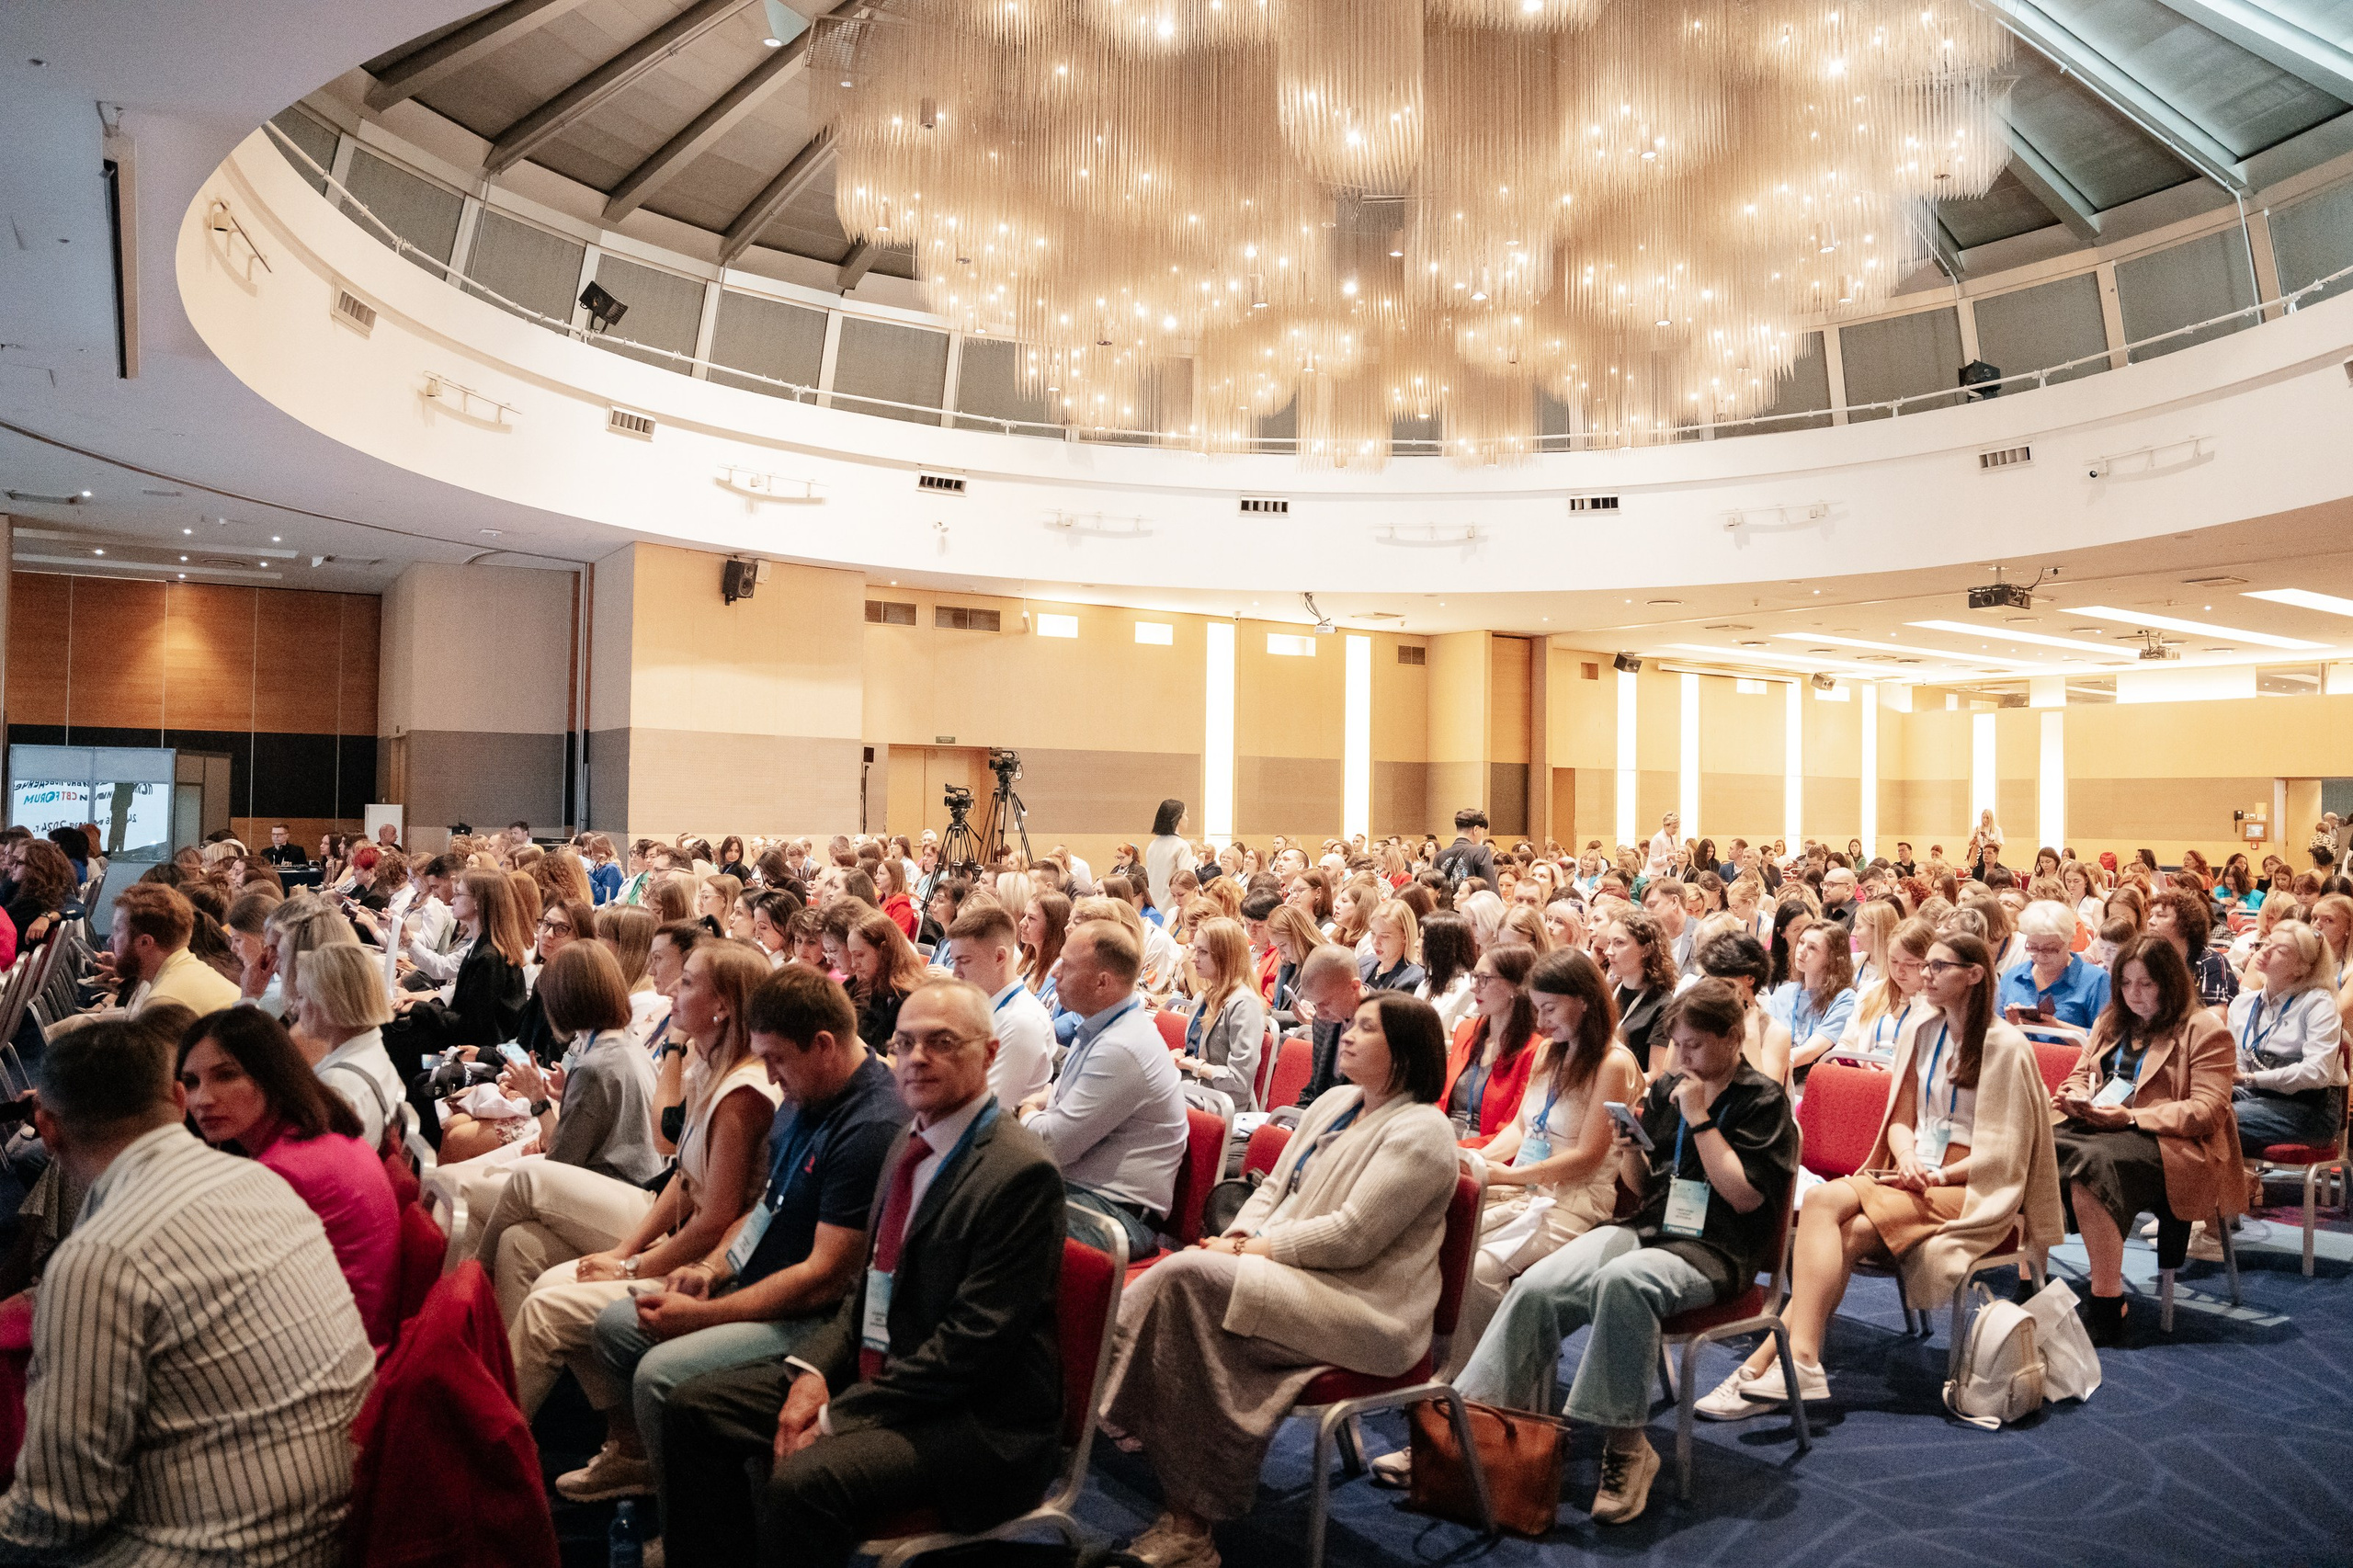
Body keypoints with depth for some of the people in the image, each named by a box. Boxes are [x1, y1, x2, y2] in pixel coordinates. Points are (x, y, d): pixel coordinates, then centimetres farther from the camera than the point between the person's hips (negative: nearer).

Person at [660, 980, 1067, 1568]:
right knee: (694, 1406, 4)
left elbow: (970, 1346, -21)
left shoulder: (1022, 1174, -19)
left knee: (800, 1481, -30)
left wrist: (836, 1419, -18)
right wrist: (814, 1370, -3)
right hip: (879, 1374, 9)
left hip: (978, 1418, -9)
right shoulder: (913, 1142, 9)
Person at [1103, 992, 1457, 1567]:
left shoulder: (1421, 1131, -12)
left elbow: (1351, 1236, -18)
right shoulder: (1334, 1103, 16)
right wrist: (1238, 1237, -2)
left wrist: (1253, 1249, -14)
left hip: (1361, 1308, -8)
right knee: (1182, 1274, -18)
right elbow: (1274, 1186, 18)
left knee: (1191, 1278, -26)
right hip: (1294, 1276, 8)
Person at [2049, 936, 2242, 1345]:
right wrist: (2074, 1098, 0)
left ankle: (2107, 1308, -30)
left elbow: (2208, 1110, -7)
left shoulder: (2204, 1029, 2)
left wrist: (2132, 1117, -19)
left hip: (2170, 1143, -6)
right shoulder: (2111, 1022, 24)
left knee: (2092, 1162, -37)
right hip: (2095, 1126, 7)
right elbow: (2081, 1073, 26)